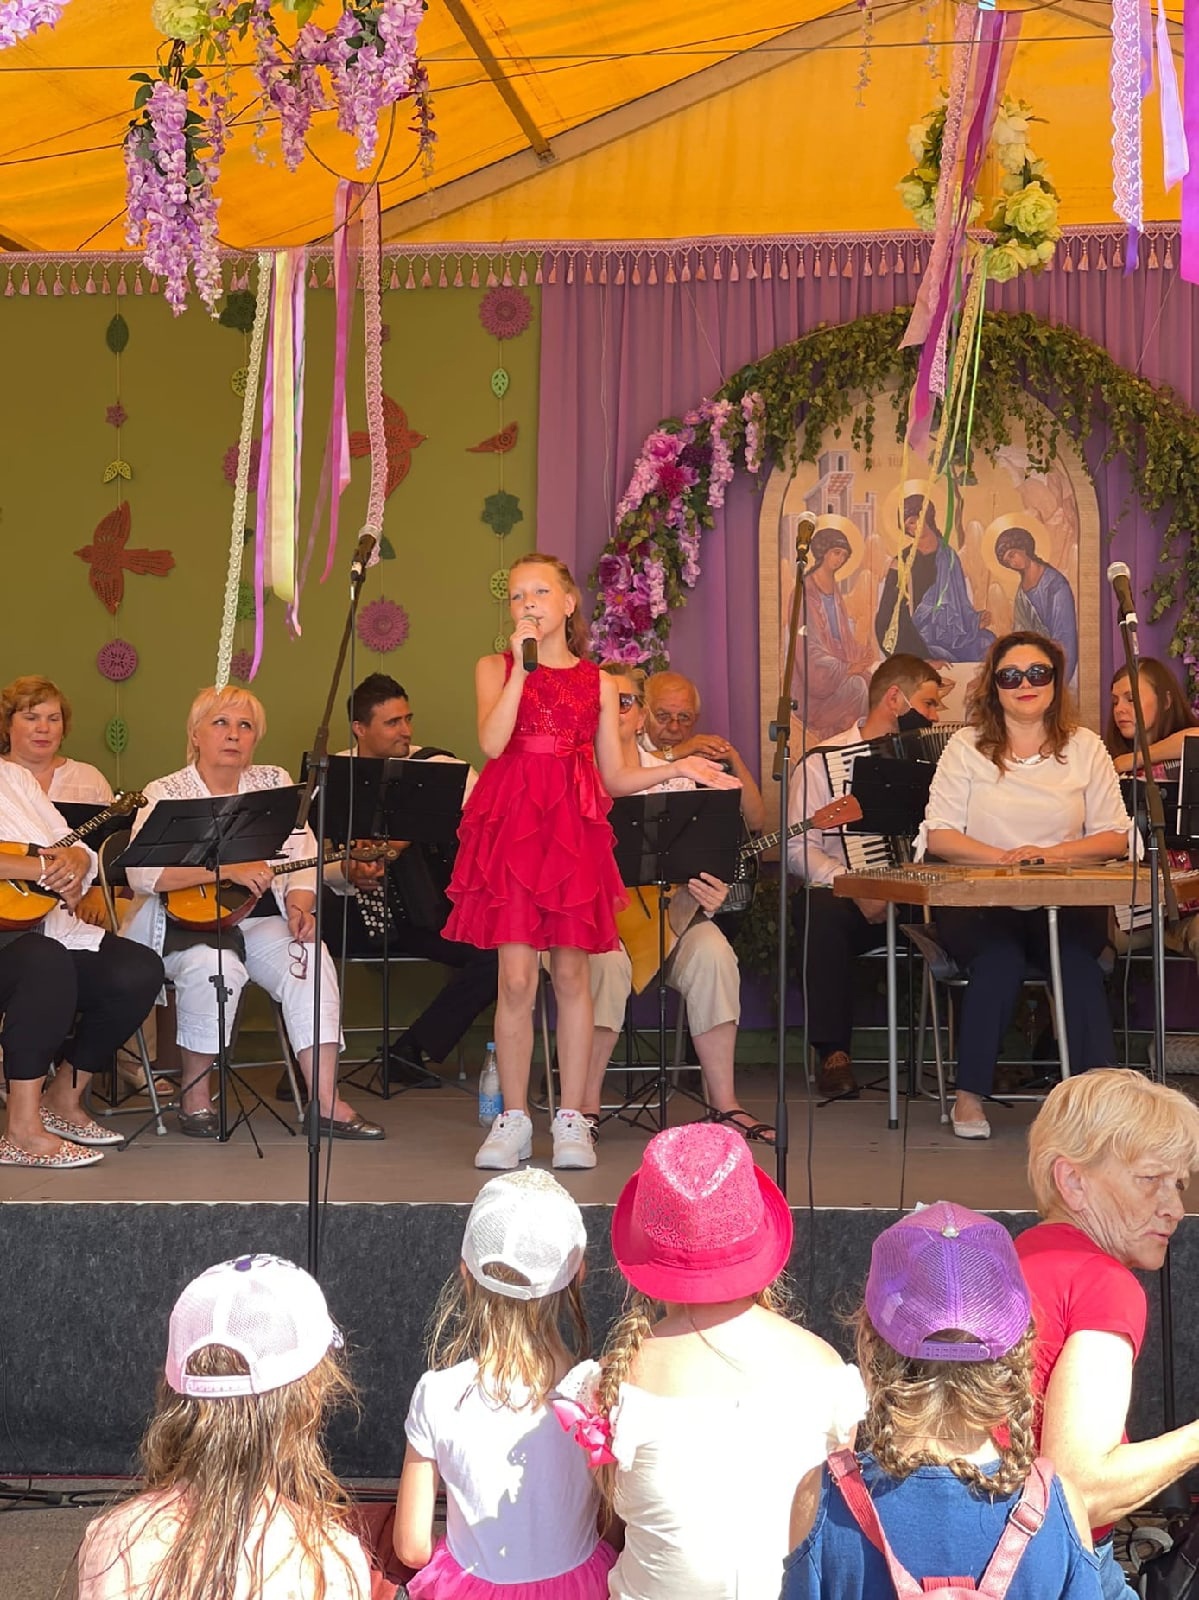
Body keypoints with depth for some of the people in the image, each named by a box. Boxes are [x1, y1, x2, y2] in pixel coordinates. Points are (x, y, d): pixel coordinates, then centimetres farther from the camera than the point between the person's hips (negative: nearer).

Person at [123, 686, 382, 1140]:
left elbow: (302, 862, 5)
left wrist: (299, 908, -18)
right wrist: (227, 869, -29)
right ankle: (194, 1093, -12)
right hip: (185, 920, -3)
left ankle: (326, 1103, -27)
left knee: (313, 957, -25)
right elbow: (142, 872, -19)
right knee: (214, 965, -35)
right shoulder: (166, 792, -3)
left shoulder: (275, 784, 9)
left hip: (258, 918, 4)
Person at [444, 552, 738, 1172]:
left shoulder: (597, 682, 13)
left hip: (575, 829, 1)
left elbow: (616, 777, 14)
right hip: (510, 824, -1)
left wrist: (677, 768, 2)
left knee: (571, 972, 3)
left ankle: (571, 1119, 11)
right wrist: (523, 666, -11)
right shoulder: (496, 668, 8)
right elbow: (491, 743, -10)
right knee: (516, 977, -5)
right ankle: (513, 1119, 5)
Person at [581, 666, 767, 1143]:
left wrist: (709, 898, -17)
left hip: (658, 908, 3)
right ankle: (586, 1105, -22)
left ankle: (723, 1103, -17)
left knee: (712, 953, -26)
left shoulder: (675, 780, 9)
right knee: (608, 960, -35)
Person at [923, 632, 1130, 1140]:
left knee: (1078, 963, -31)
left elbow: (1116, 837, 6)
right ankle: (970, 1095, -20)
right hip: (978, 902, -1)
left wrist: (1053, 853, -13)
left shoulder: (1085, 747, 10)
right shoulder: (967, 746, 6)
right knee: (1000, 960, -33)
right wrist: (1004, 857, -16)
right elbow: (937, 834, -1)